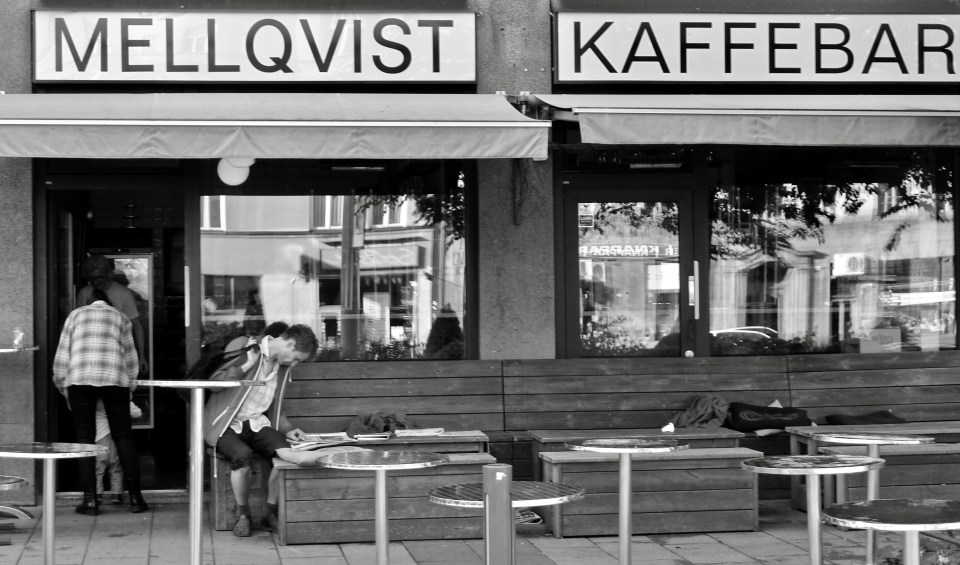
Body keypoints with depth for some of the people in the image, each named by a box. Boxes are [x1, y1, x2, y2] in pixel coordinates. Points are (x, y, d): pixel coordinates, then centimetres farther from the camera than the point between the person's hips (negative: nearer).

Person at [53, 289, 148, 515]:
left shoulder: (76, 315, 21)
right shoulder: (120, 317, 23)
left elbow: (62, 354, 14)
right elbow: (130, 357, 17)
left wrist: (64, 386, 21)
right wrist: (129, 386, 26)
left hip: (79, 378, 0)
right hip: (114, 378, 0)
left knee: (85, 437, 4)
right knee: (123, 435, 6)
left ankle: (90, 499, -1)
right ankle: (135, 497, 3)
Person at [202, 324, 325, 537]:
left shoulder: (282, 367, 13)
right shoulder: (248, 351, -8)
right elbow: (213, 382, -15)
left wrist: (287, 430, 9)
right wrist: (246, 367, -21)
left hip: (255, 423, 6)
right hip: (226, 424, -6)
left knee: (283, 451, -23)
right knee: (242, 454, -35)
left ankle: (271, 514, -13)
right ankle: (243, 515, -13)